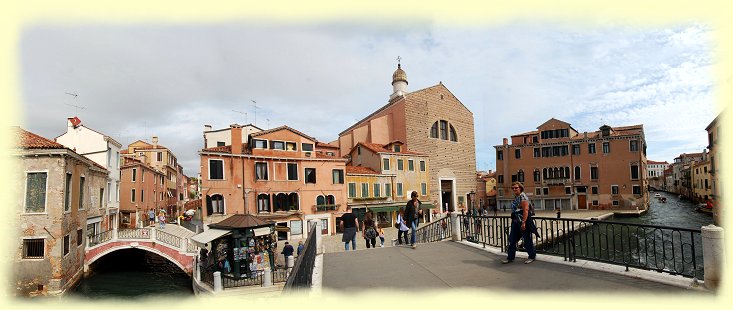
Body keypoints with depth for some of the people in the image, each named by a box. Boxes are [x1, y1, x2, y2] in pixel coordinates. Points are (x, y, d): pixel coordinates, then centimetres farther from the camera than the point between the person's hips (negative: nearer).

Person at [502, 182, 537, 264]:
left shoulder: (523, 196, -13)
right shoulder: (515, 197, 13)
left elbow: (525, 210, -20)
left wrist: (523, 222, -26)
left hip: (523, 221, -9)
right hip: (515, 222, 9)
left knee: (527, 239, 4)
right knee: (512, 240, 9)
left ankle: (532, 256, 20)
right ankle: (510, 257, 15)